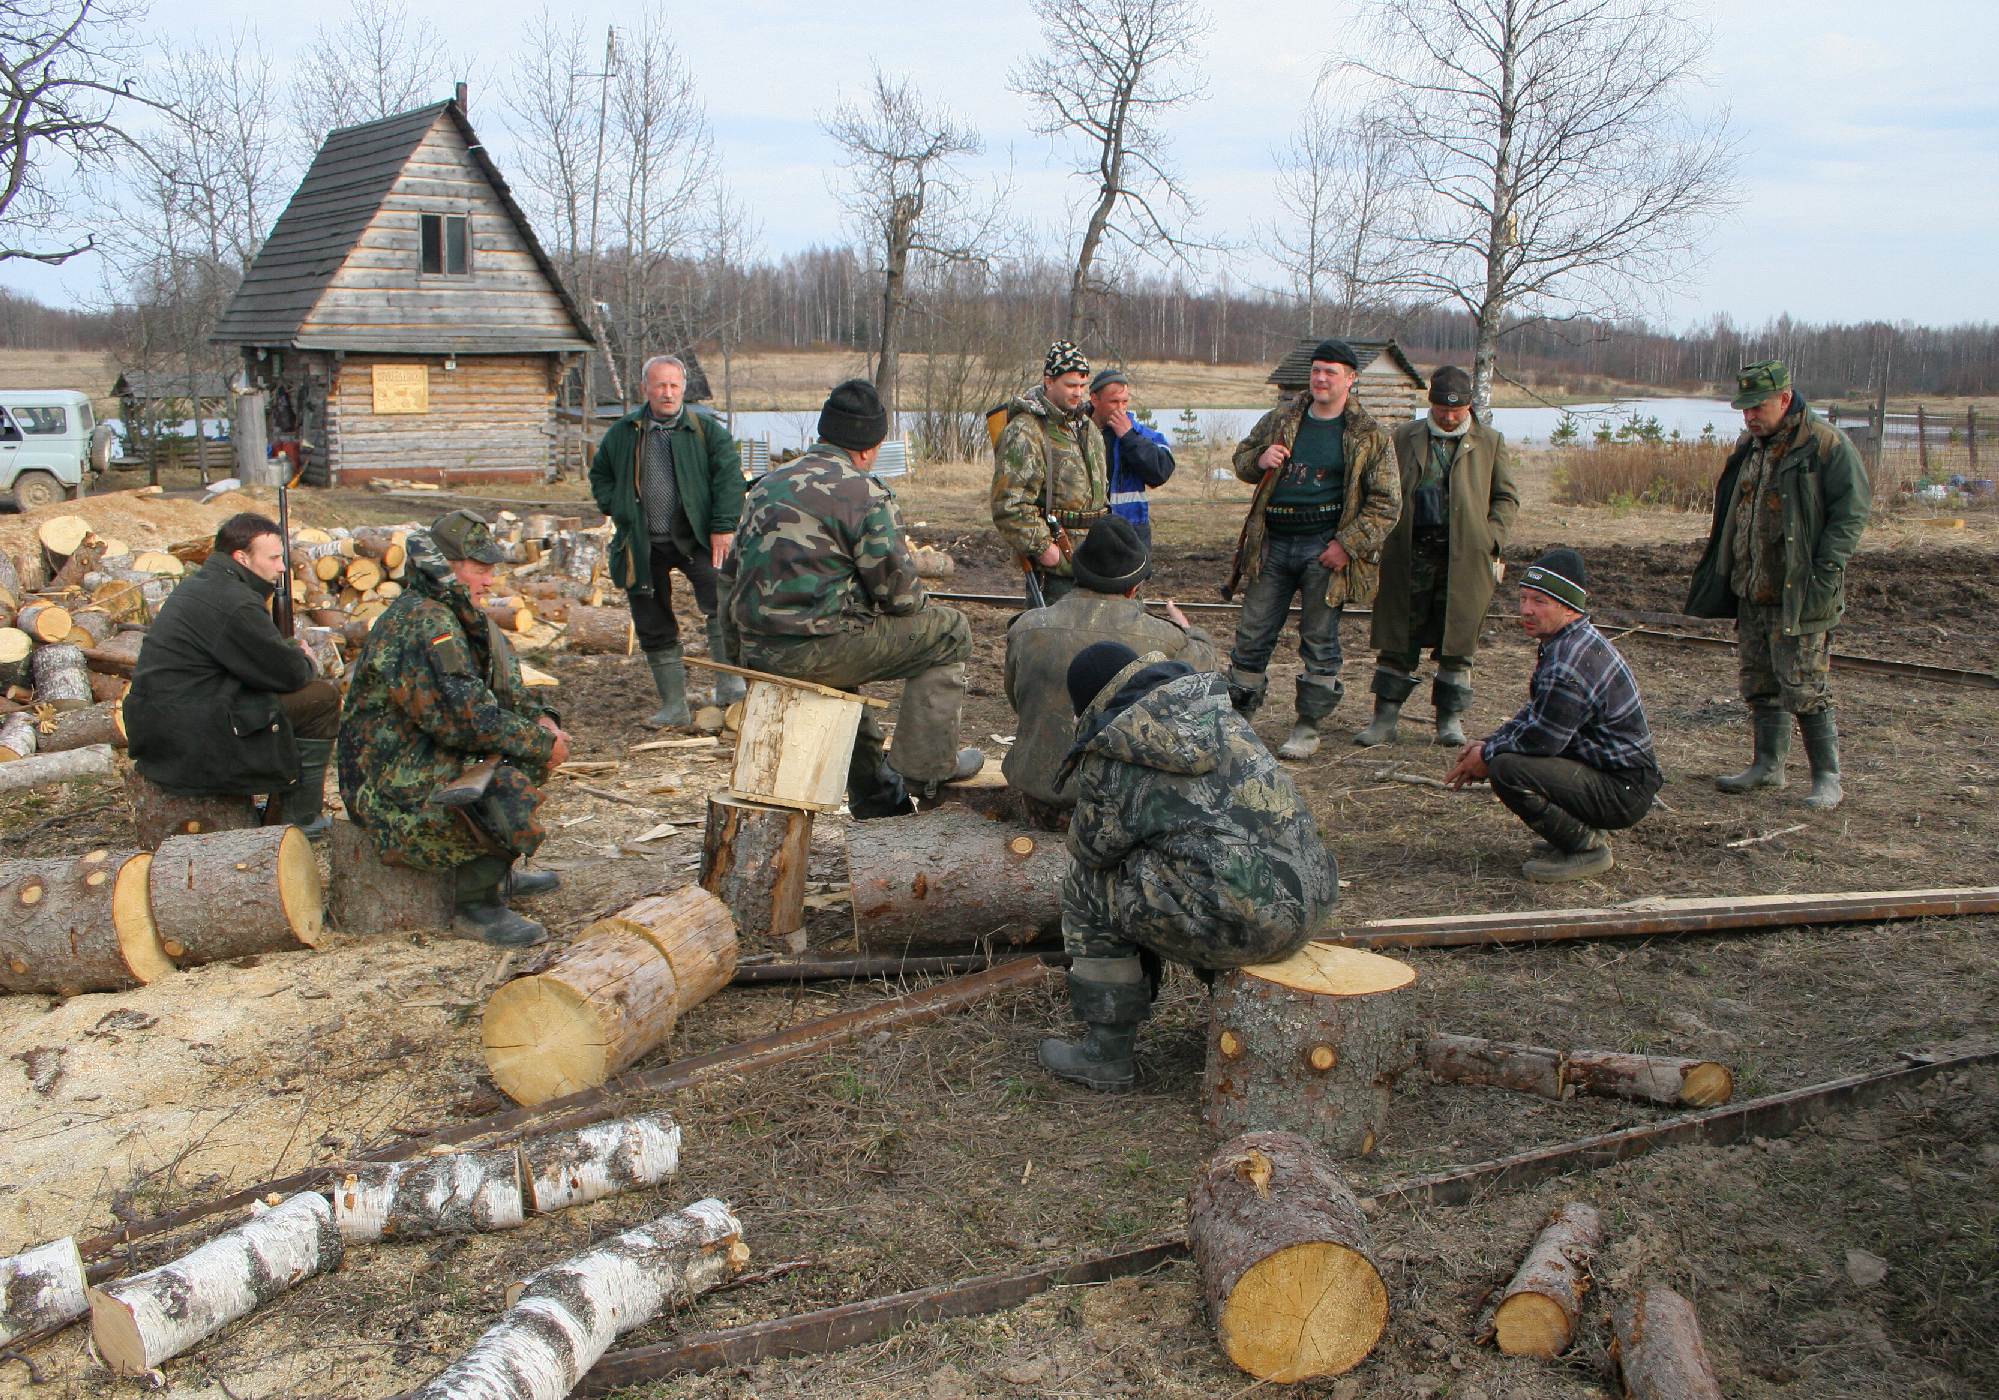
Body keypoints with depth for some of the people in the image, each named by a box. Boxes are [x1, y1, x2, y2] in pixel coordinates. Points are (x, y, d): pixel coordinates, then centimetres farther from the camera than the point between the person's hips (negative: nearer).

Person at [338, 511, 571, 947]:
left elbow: (507, 687, 18)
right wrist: (543, 743, -19)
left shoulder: (460, 617, 12)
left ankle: (498, 870, 16)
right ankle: (478, 907, -12)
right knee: (506, 792, -28)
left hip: (431, 759, 10)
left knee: (529, 748, 9)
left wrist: (540, 720, -2)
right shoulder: (422, 624, -21)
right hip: (394, 789, -10)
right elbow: (463, 718, -29)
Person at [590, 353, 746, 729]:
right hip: (643, 545, 3)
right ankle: (673, 704, 16)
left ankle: (728, 683, -16)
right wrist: (616, 510, 7)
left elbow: (729, 476, -4)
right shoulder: (623, 433, 8)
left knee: (719, 599, -26)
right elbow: (599, 475, 22)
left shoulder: (706, 428, 1)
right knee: (653, 627, 6)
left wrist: (723, 527, -12)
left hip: (694, 539, -3)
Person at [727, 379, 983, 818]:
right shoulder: (864, 493, -10)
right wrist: (920, 603, 13)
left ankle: (874, 791, 43)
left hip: (757, 650, 8)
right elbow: (899, 591, -11)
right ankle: (927, 766, 8)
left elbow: (734, 574, 19)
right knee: (948, 631, 5)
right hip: (814, 650, -8)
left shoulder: (768, 485, 14)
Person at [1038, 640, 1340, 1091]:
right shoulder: (1221, 715, 14)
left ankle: (1107, 1053, 17)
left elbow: (1091, 847, 4)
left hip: (1245, 923, -8)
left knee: (1090, 886, 11)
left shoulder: (1112, 758, -6)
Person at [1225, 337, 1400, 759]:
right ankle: (1236, 717, 17)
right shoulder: (1279, 421, 8)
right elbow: (1241, 459, 19)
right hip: (1273, 543, 4)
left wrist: (1348, 543, -13)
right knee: (1252, 634, 7)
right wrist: (1259, 460, -5)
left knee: (1320, 641, 4)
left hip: (1324, 549, -3)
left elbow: (1387, 502, -4)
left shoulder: (1369, 437, -2)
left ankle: (1308, 728, 15)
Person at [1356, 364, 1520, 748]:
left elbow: (1506, 497, 13)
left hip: (1464, 556, 0)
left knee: (1457, 643, 3)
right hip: (1410, 553, 0)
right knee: (1398, 640, 3)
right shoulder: (1405, 437, 10)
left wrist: (1491, 538, -2)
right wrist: (1386, 541, 1)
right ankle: (1384, 719, 10)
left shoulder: (1489, 442, 9)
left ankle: (1451, 720, 15)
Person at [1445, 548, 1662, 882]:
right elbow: (1534, 714, 18)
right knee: (1504, 749, 16)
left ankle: (1587, 846, -8)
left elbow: (1542, 738, -21)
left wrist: (1487, 756, -5)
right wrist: (1489, 744, 6)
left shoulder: (1569, 665, -25)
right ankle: (1583, 830, 16)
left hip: (1624, 792, -10)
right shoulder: (1565, 642, 9)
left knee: (1508, 770, -26)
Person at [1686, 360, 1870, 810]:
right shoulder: (1749, 447, 12)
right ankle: (1768, 765, 24)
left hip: (1800, 595, -7)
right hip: (1751, 590, 8)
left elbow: (1851, 511, -12)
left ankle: (1828, 779, 5)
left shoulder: (1827, 445, -11)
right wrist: (1725, 576, 14)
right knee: (1759, 684, 13)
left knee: (1805, 689, -5)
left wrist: (1824, 574, -18)